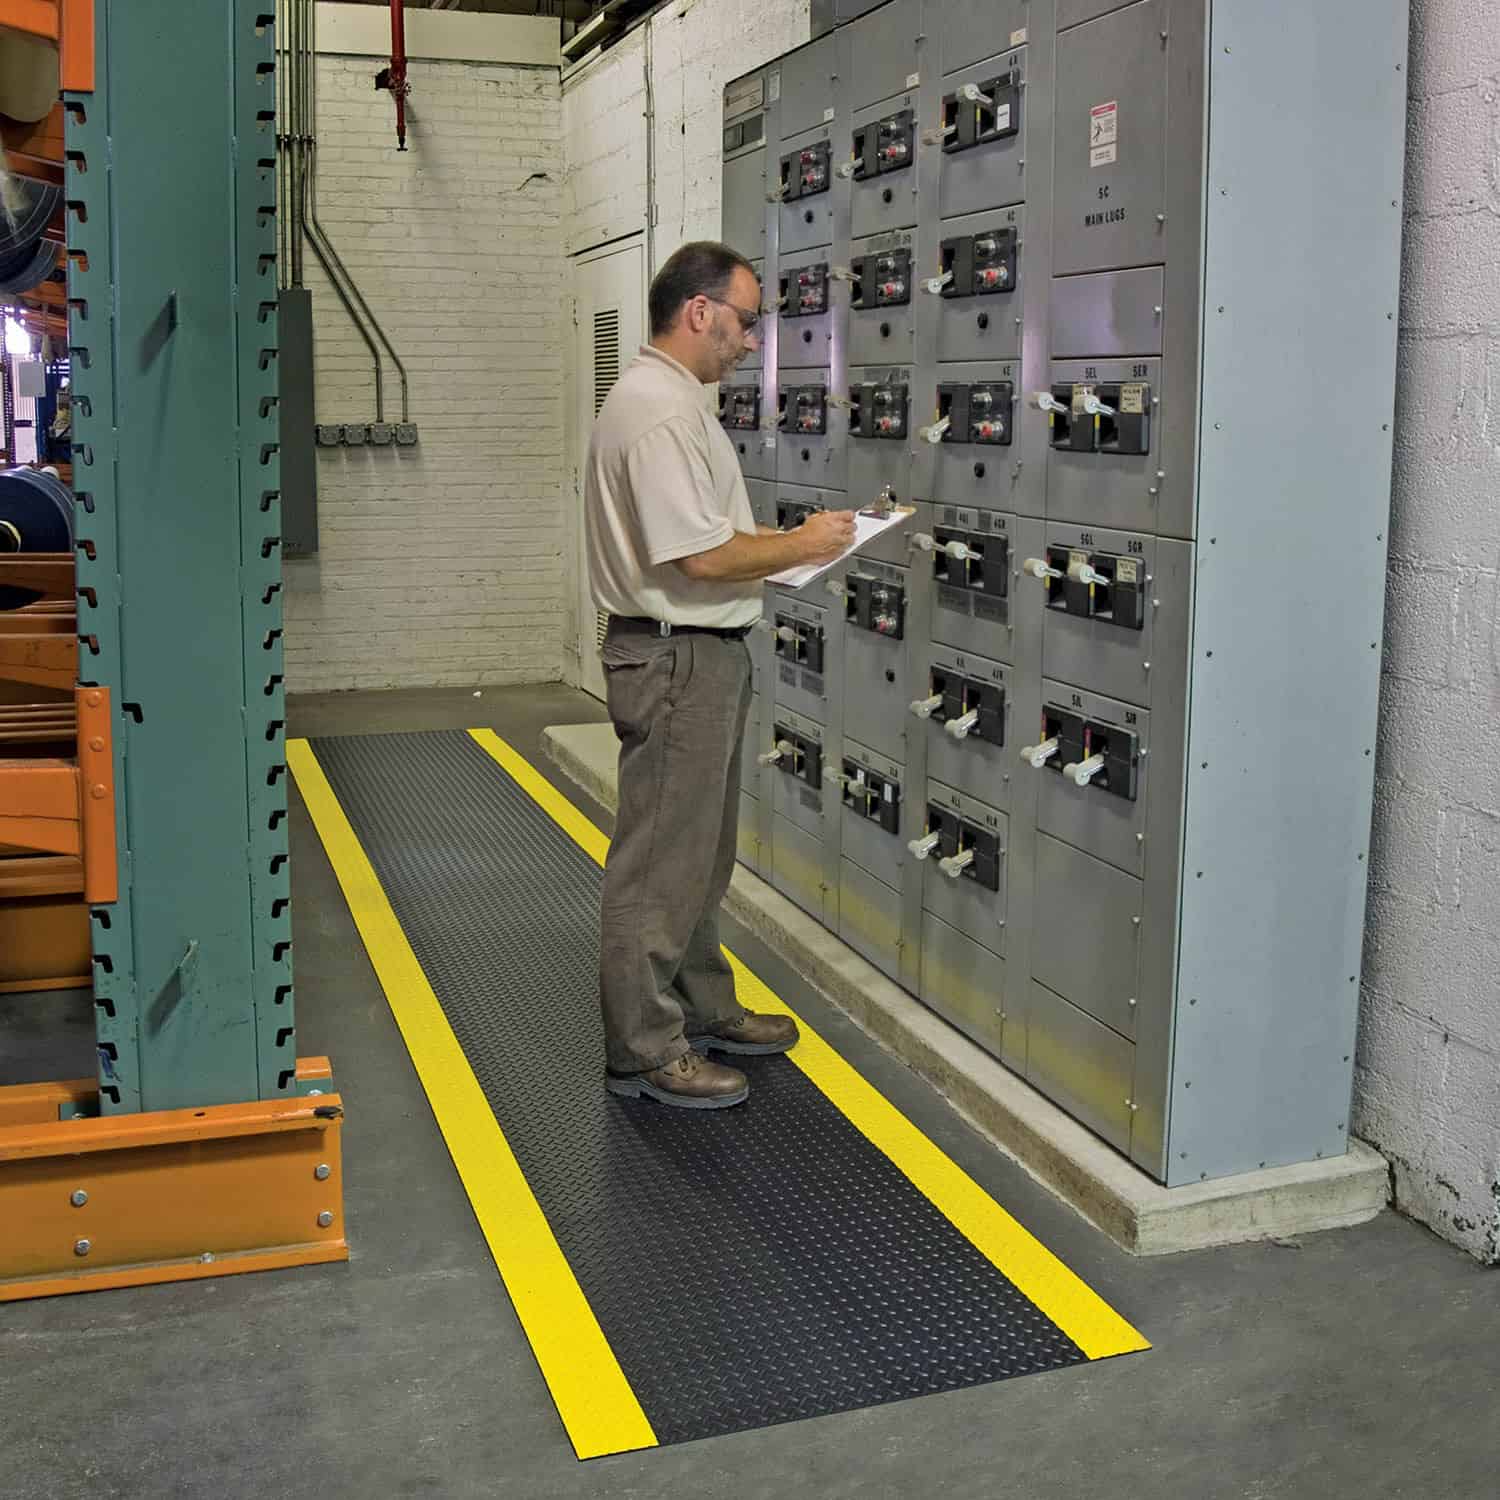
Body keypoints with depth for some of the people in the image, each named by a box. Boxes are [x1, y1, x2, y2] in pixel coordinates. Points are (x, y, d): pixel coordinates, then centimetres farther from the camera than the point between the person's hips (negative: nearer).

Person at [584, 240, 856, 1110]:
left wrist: (793, 544, 10)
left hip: (706, 653, 11)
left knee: (701, 852, 20)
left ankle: (705, 1010, 33)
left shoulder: (677, 402, 15)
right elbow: (701, 556, -24)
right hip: (678, 657, -11)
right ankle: (645, 1053, 7)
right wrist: (801, 545, -11)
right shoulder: (657, 411, -19)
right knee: (660, 865, -2)